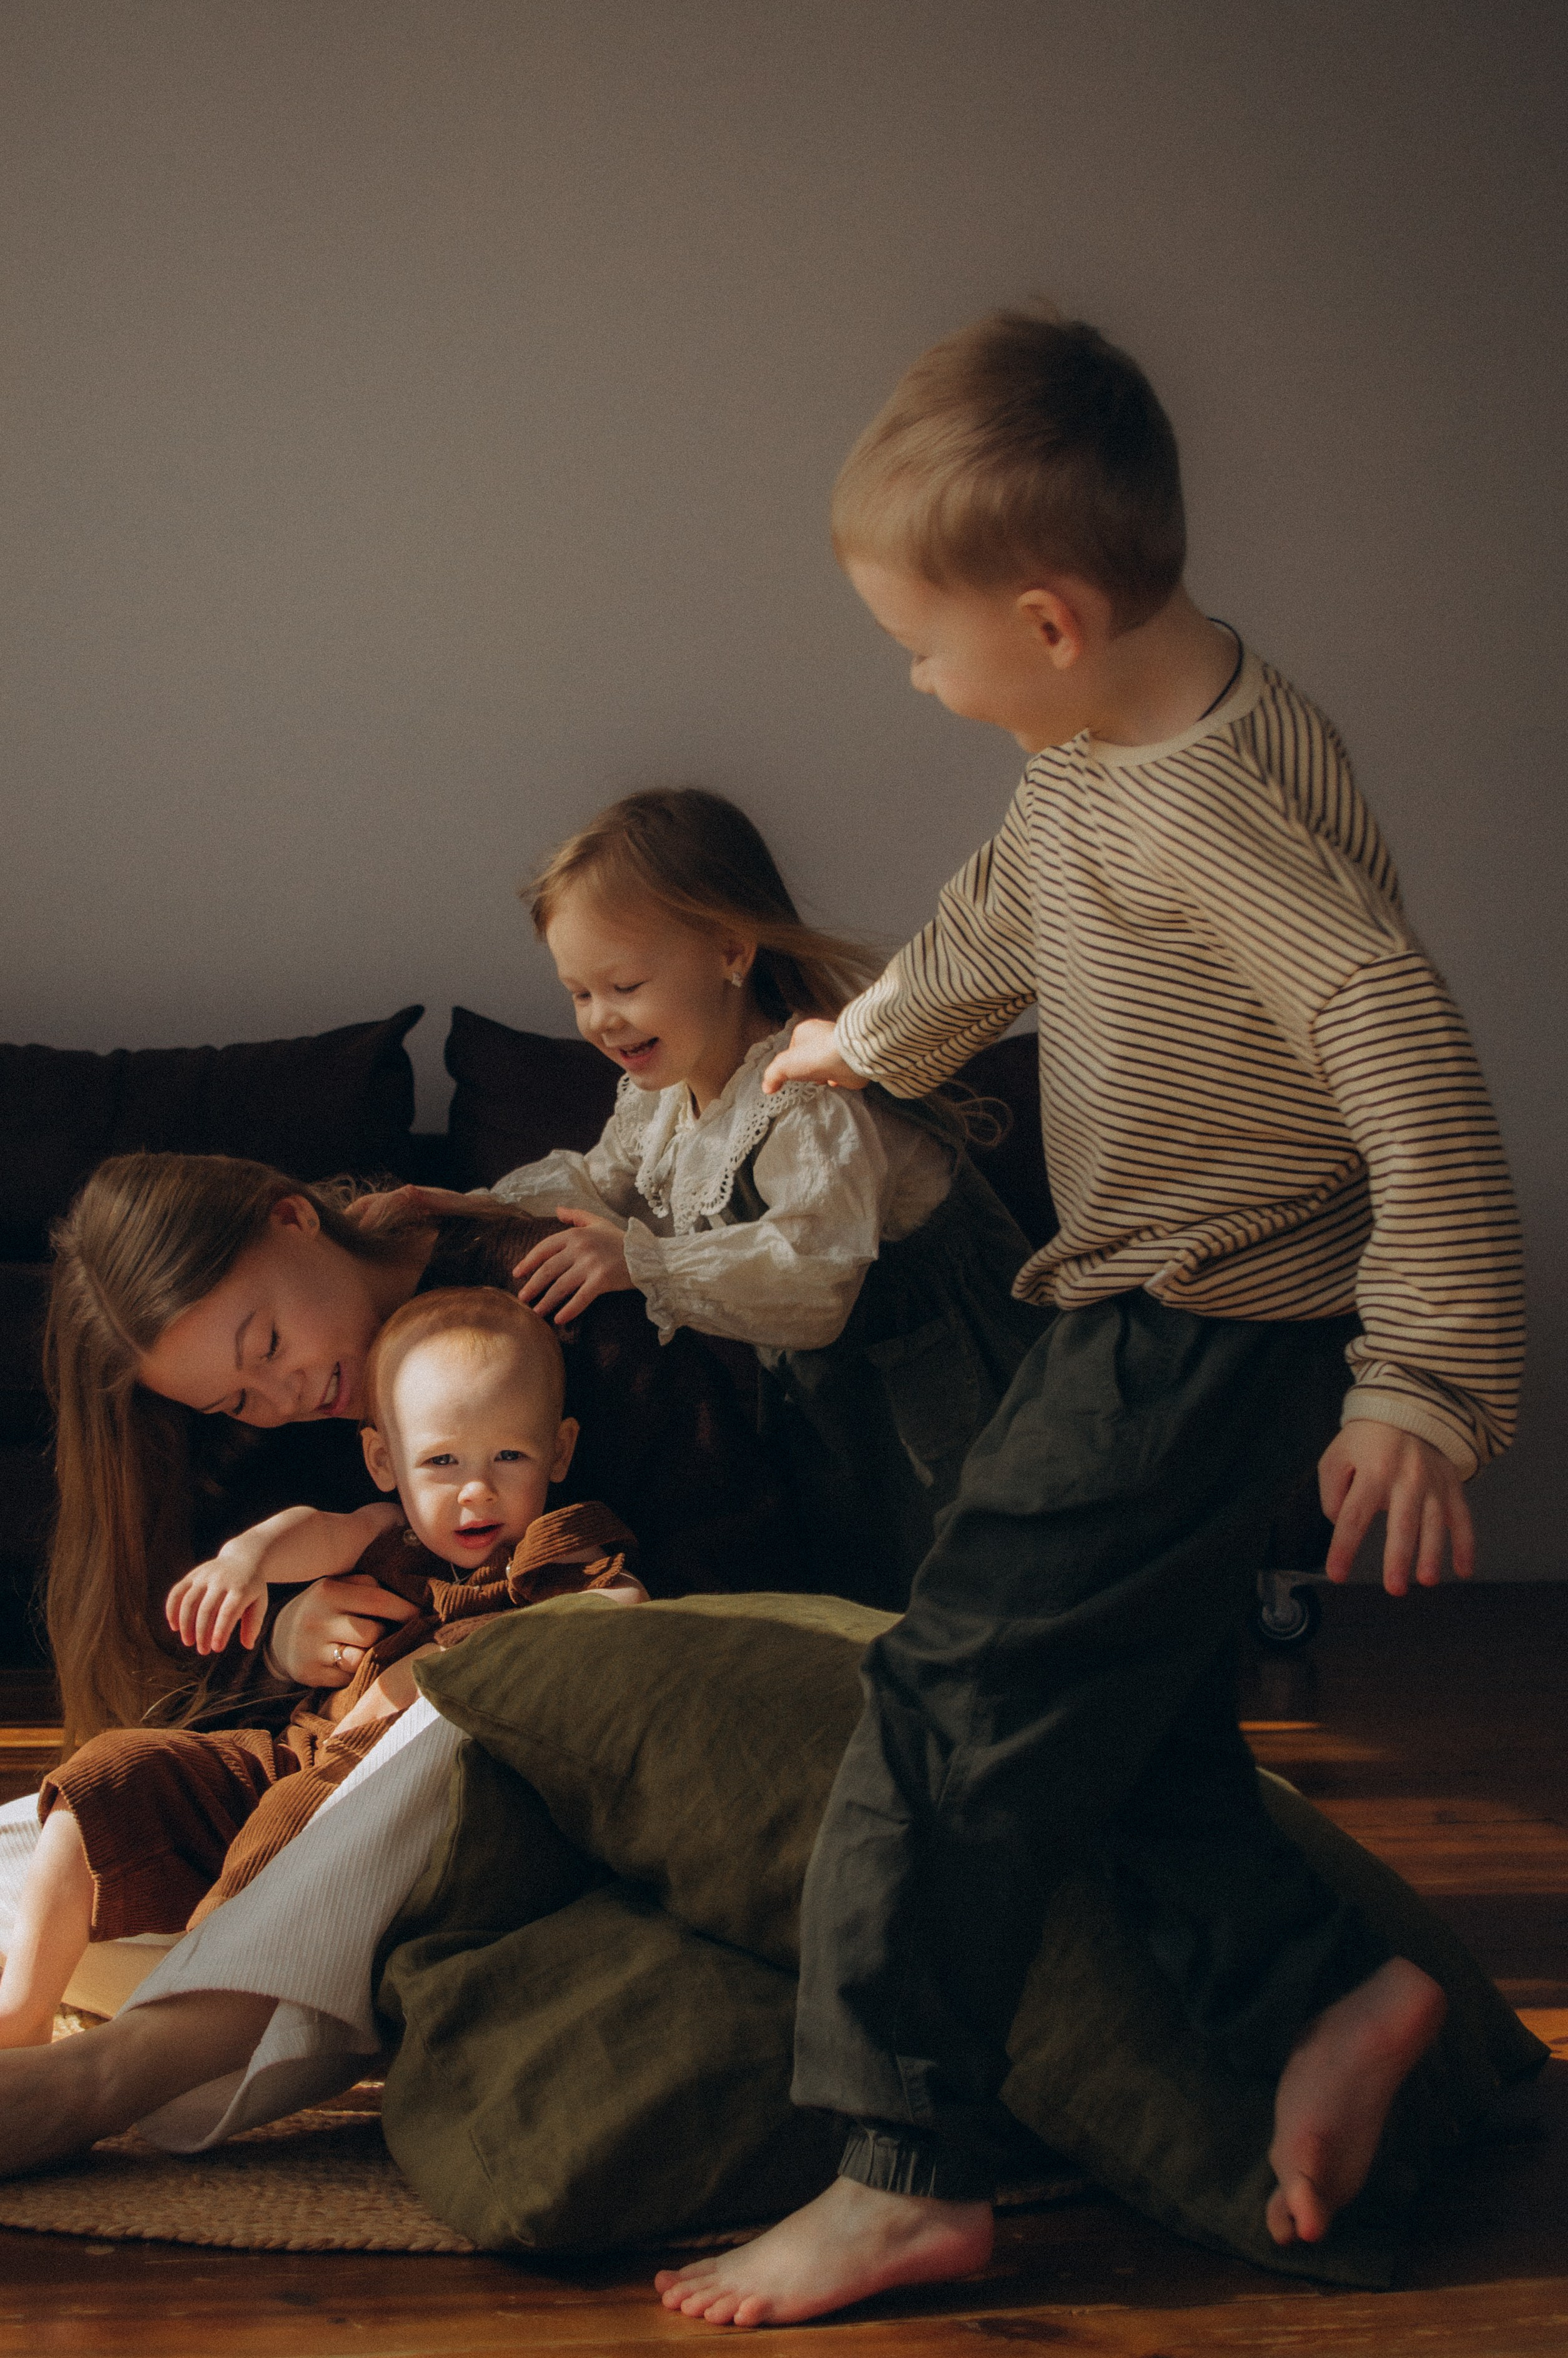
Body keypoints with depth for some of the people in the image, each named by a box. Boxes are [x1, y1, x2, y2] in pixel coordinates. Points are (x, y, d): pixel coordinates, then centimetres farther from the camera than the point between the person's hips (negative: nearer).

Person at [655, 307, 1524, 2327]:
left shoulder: (1219, 802, -26)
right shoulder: (1092, 756, 5)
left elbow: (1416, 1075, -30)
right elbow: (1004, 914, 27)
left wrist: (1424, 1384, -31)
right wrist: (872, 1039, 44)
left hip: (1215, 1327, -10)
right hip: (1146, 1308, 10)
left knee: (961, 1706, -8)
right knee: (1118, 1711, 13)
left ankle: (903, 2174, -1)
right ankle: (1316, 1992, 21)